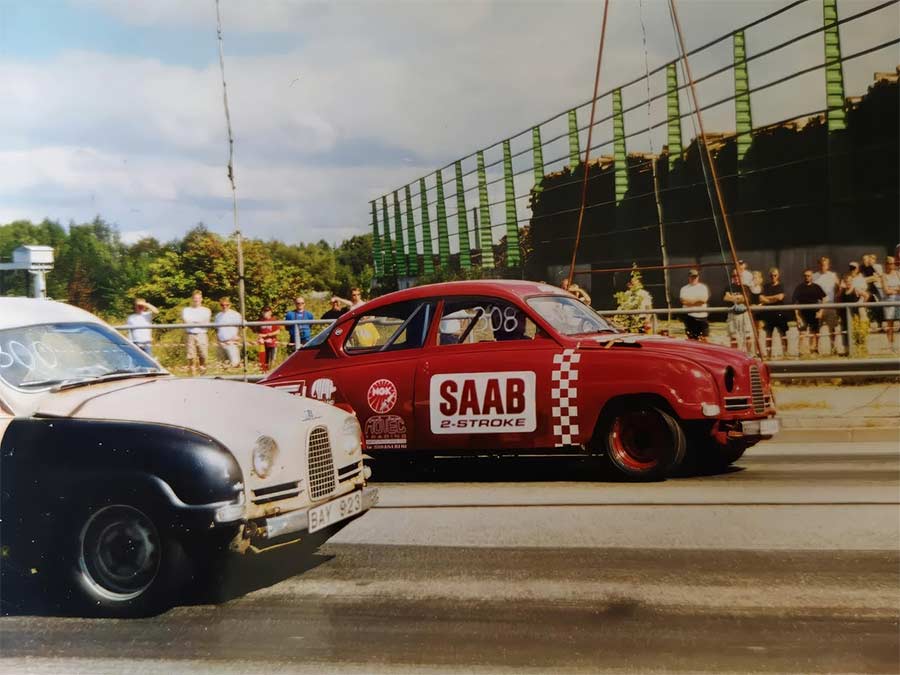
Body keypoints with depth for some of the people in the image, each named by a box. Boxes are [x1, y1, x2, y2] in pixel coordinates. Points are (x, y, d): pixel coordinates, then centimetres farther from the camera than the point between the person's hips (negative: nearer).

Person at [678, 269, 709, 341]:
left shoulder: (703, 287, 9)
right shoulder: (684, 288, 10)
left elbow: (704, 299, -8)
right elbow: (683, 300, -8)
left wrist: (689, 301, -6)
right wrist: (698, 301, -9)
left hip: (702, 316, 0)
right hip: (690, 316, 0)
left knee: (704, 338, -3)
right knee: (691, 339, 3)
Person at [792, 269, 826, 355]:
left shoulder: (816, 287, 4)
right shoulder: (799, 287, 2)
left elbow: (823, 299, 8)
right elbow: (795, 302, 1)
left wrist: (820, 312, -3)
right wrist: (797, 316, -5)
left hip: (814, 314, 1)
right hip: (803, 314, -1)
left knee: (814, 333, 5)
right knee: (802, 333, -7)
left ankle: (814, 350, 13)